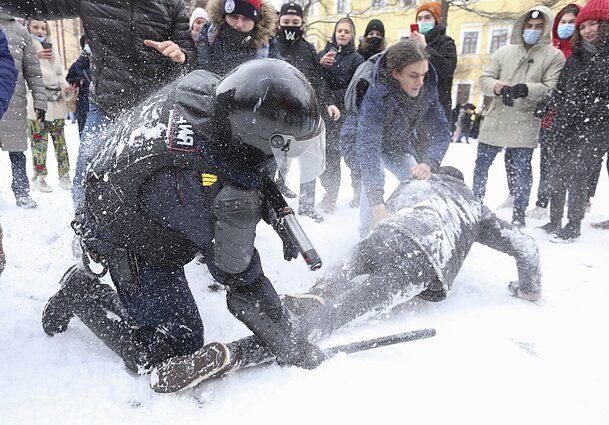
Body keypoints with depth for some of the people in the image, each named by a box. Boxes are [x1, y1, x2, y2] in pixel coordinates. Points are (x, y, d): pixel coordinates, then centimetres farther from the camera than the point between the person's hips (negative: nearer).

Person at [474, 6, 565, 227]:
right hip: (495, 120, 4)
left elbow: (553, 89, -7)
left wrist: (526, 89, -22)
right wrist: (499, 87, -13)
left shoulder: (554, 56, 3)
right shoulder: (503, 52, 12)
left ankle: (519, 212, 13)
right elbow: (484, 79, 8)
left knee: (520, 168, -1)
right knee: (482, 163, 11)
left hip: (525, 125, -3)